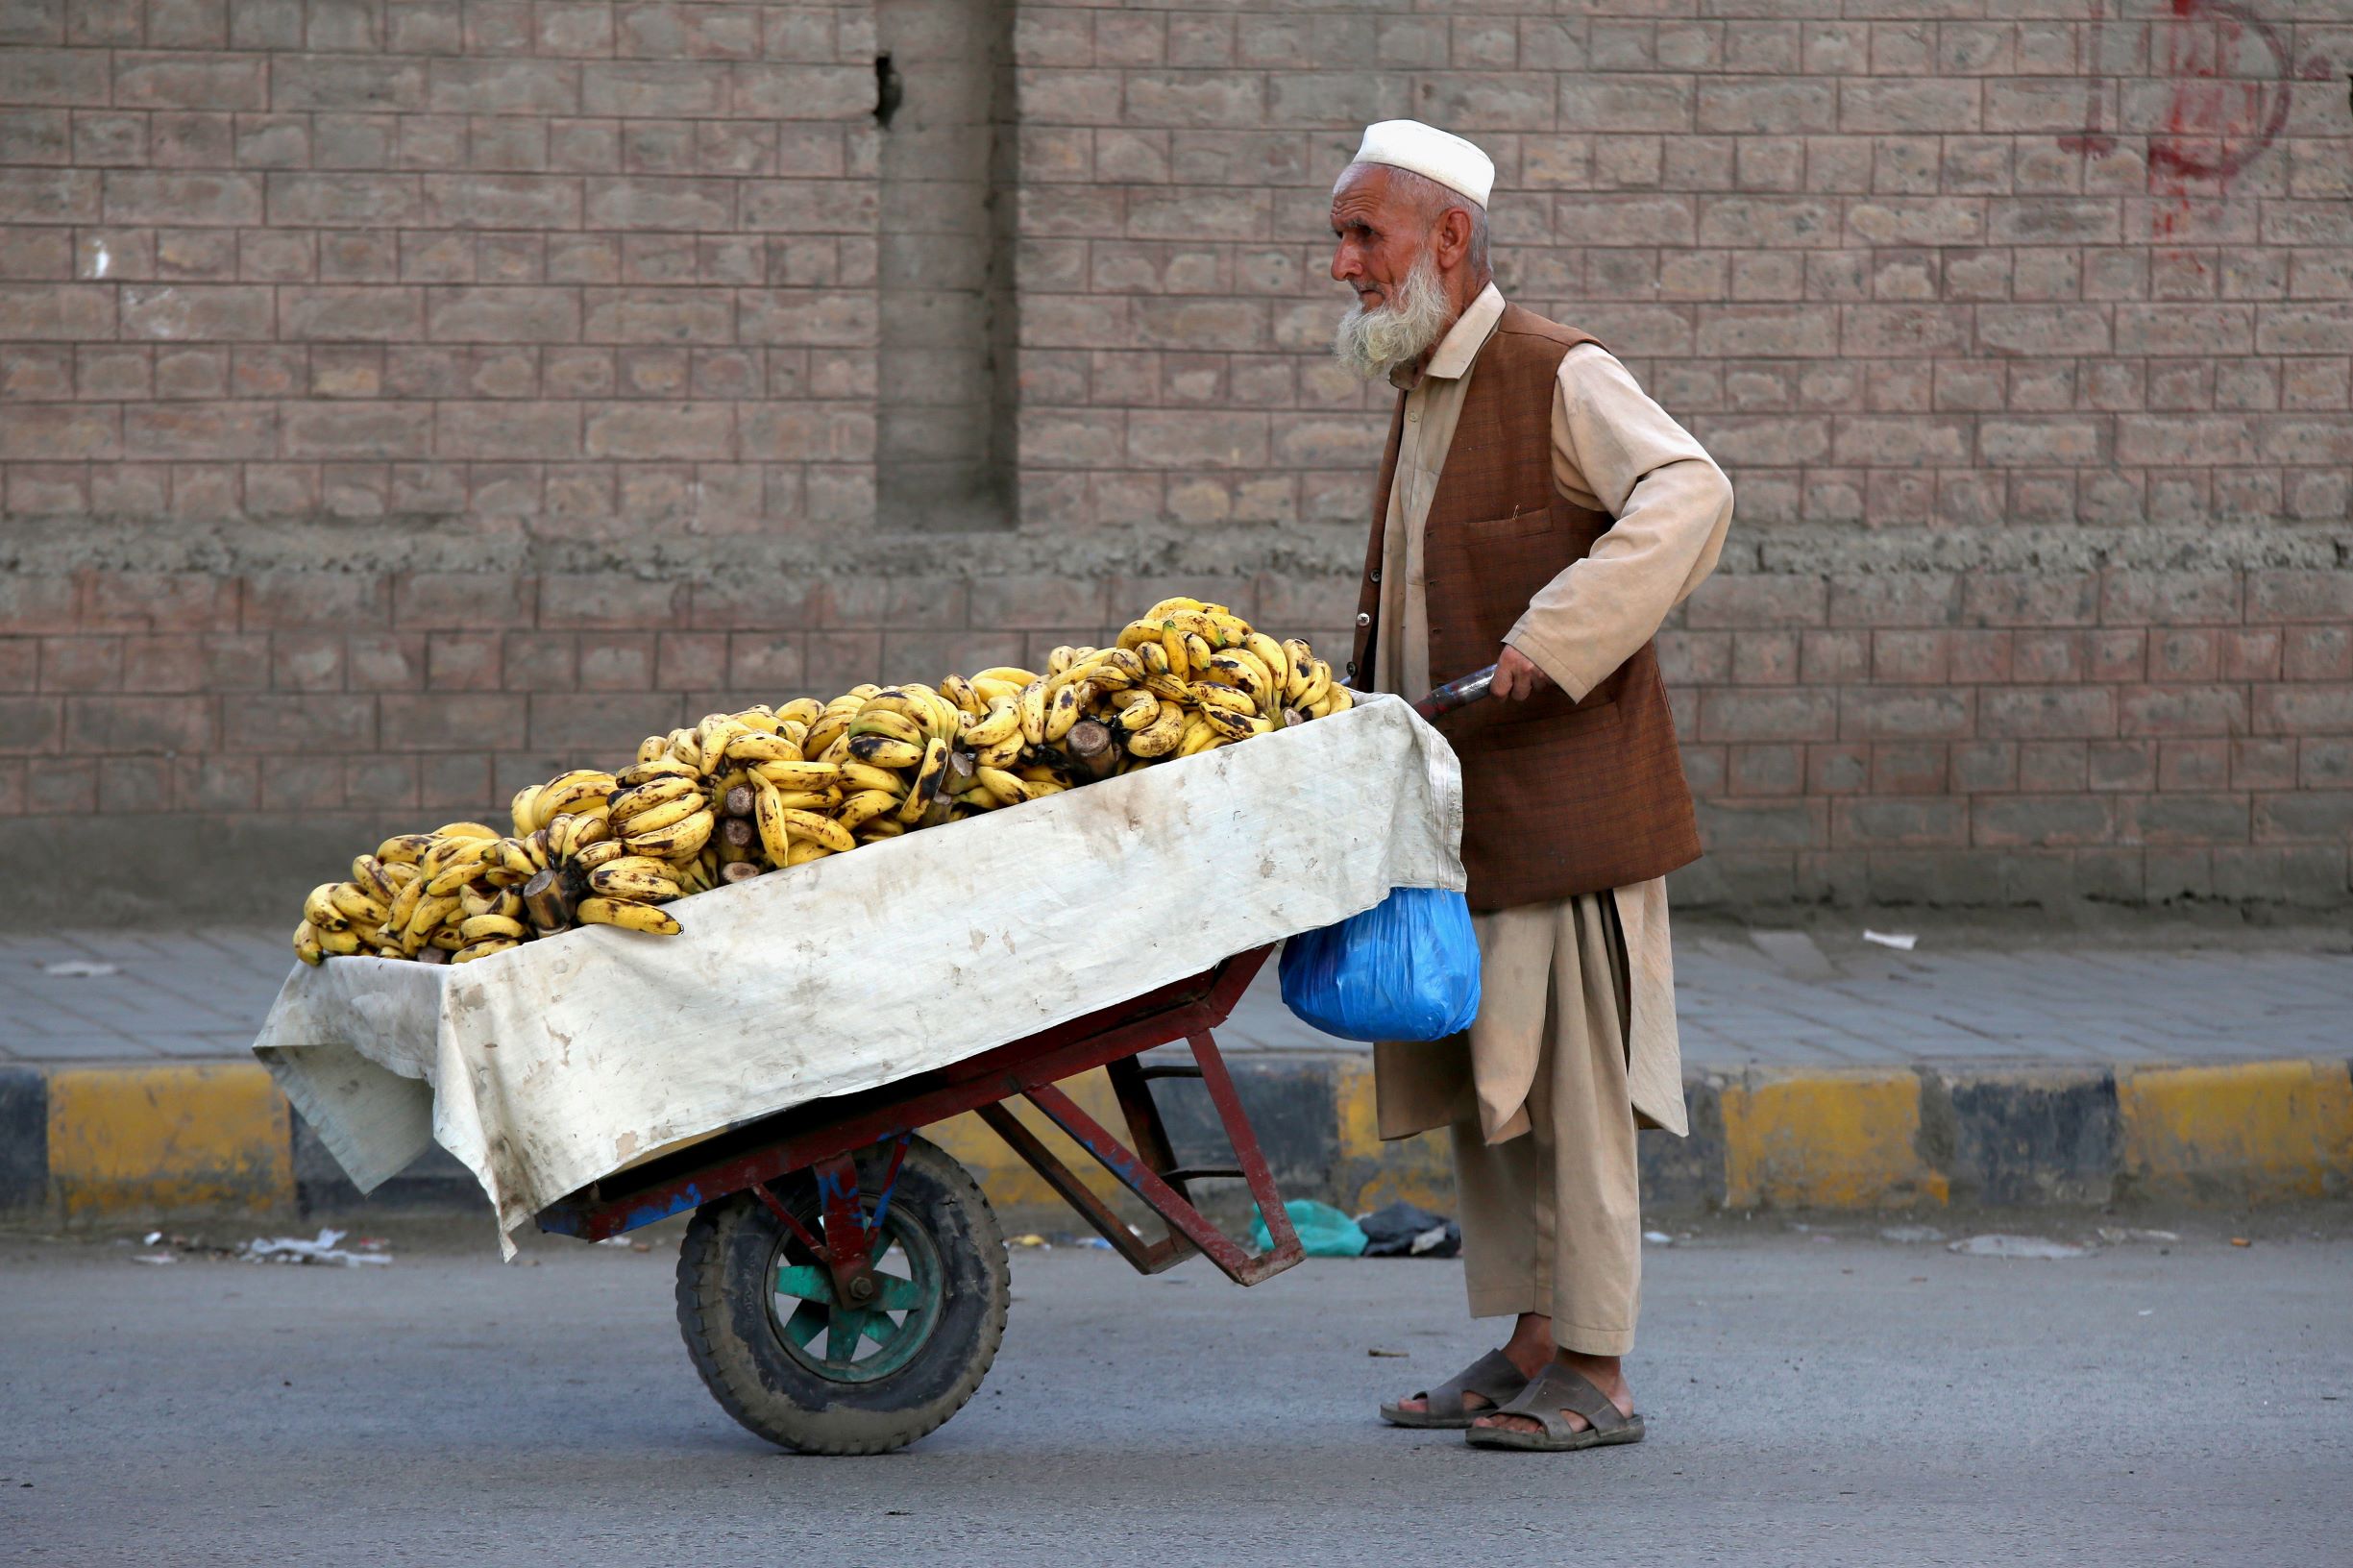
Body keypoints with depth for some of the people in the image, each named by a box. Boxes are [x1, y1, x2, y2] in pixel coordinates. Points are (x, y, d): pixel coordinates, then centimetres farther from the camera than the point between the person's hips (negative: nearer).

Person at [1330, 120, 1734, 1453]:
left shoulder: (1559, 376, -11)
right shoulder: (1423, 393, 17)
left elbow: (1687, 495, -28)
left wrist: (1551, 644, -31)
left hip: (1559, 798, -9)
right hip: (1459, 807, 9)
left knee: (1568, 1085, -5)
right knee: (1478, 1083, 12)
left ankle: (1595, 1377, -1)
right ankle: (1526, 1351, 20)